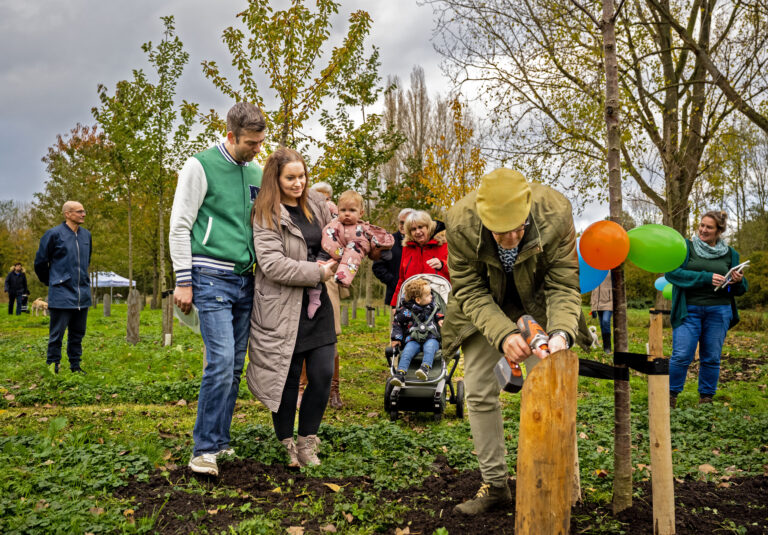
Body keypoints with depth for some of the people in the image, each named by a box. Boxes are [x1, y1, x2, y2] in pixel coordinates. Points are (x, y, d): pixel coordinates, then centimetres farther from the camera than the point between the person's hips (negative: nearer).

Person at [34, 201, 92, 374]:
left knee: (78, 334, 12)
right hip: (61, 295, -5)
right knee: (57, 334, 0)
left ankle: (75, 366, 22)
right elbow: (40, 262, 1)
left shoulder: (86, 235, 10)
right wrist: (51, 282, 11)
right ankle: (52, 366, 10)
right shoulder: (54, 234, -8)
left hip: (82, 294, 6)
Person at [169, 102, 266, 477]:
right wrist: (183, 281, -9)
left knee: (235, 365, 8)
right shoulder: (201, 166, -4)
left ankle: (219, 440, 19)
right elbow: (180, 226, -6)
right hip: (212, 278, -6)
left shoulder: (256, 172, 14)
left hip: (245, 280, 6)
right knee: (221, 359, -14)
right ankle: (204, 448, -3)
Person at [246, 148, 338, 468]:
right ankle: (287, 444, 23)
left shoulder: (316, 204, 11)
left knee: (323, 374, 2)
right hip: (282, 308, -5)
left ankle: (307, 441, 20)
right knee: (288, 377, 3)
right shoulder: (266, 216, -8)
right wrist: (318, 272, -17)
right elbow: (272, 264, -18)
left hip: (317, 303, 6)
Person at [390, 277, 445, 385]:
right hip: (413, 339, -1)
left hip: (431, 338, 2)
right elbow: (396, 323, 7)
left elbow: (437, 312, 34)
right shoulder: (406, 311, -2)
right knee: (407, 351, -30)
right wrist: (396, 338, 2)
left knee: (430, 346, -34)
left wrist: (440, 318, 12)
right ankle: (400, 373, -40)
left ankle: (425, 368, -51)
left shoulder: (432, 305, 12)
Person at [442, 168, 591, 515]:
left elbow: (563, 285, -24)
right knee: (478, 392, -1)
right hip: (486, 303, 1)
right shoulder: (460, 223, -32)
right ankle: (494, 485, 14)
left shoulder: (555, 214, -33)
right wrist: (503, 334, -40)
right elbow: (470, 291, -24)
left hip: (537, 299, 0)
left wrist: (561, 333, -43)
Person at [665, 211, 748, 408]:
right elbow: (671, 272, -12)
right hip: (689, 310, -3)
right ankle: (671, 394, 9)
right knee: (681, 356, -7)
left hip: (719, 312, 3)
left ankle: (706, 397, 21)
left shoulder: (730, 254, 13)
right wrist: (706, 278, -17)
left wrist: (739, 281, -7)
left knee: (711, 358, 7)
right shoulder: (685, 246, 3)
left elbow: (739, 290, 18)